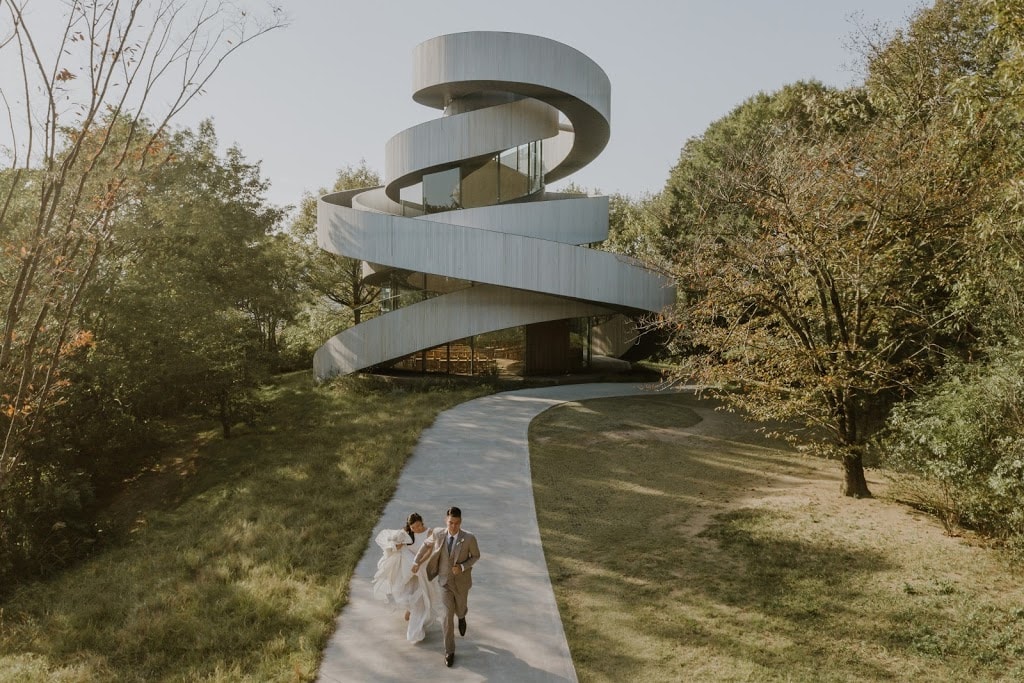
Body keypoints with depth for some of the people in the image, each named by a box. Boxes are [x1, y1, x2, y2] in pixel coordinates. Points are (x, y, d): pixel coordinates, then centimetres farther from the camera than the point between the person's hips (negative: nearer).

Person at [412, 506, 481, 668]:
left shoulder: (469, 538, -27)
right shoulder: (438, 533, -19)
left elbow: (476, 556, -9)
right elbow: (427, 545, 3)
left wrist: (462, 567, -24)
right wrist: (417, 562, 7)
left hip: (461, 581, 0)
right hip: (445, 580, 1)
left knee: (460, 609, 21)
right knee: (448, 614, -1)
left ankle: (462, 615, 61)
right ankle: (449, 651, 16)